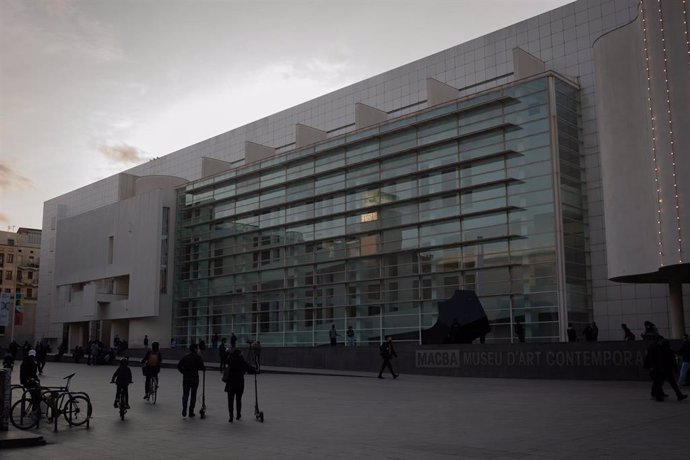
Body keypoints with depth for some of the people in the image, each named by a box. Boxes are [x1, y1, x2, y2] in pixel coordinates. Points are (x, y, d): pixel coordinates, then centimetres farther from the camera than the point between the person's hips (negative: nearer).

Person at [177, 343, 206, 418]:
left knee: (185, 394, 9)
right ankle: (191, 412, 11)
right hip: (194, 378, -3)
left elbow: (179, 365, 3)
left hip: (185, 378, 3)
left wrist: (183, 372, 14)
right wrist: (204, 368, 8)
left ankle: (184, 409, -12)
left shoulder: (185, 356, 6)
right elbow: (201, 367, -13)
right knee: (193, 395, 8)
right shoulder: (197, 357, -8)